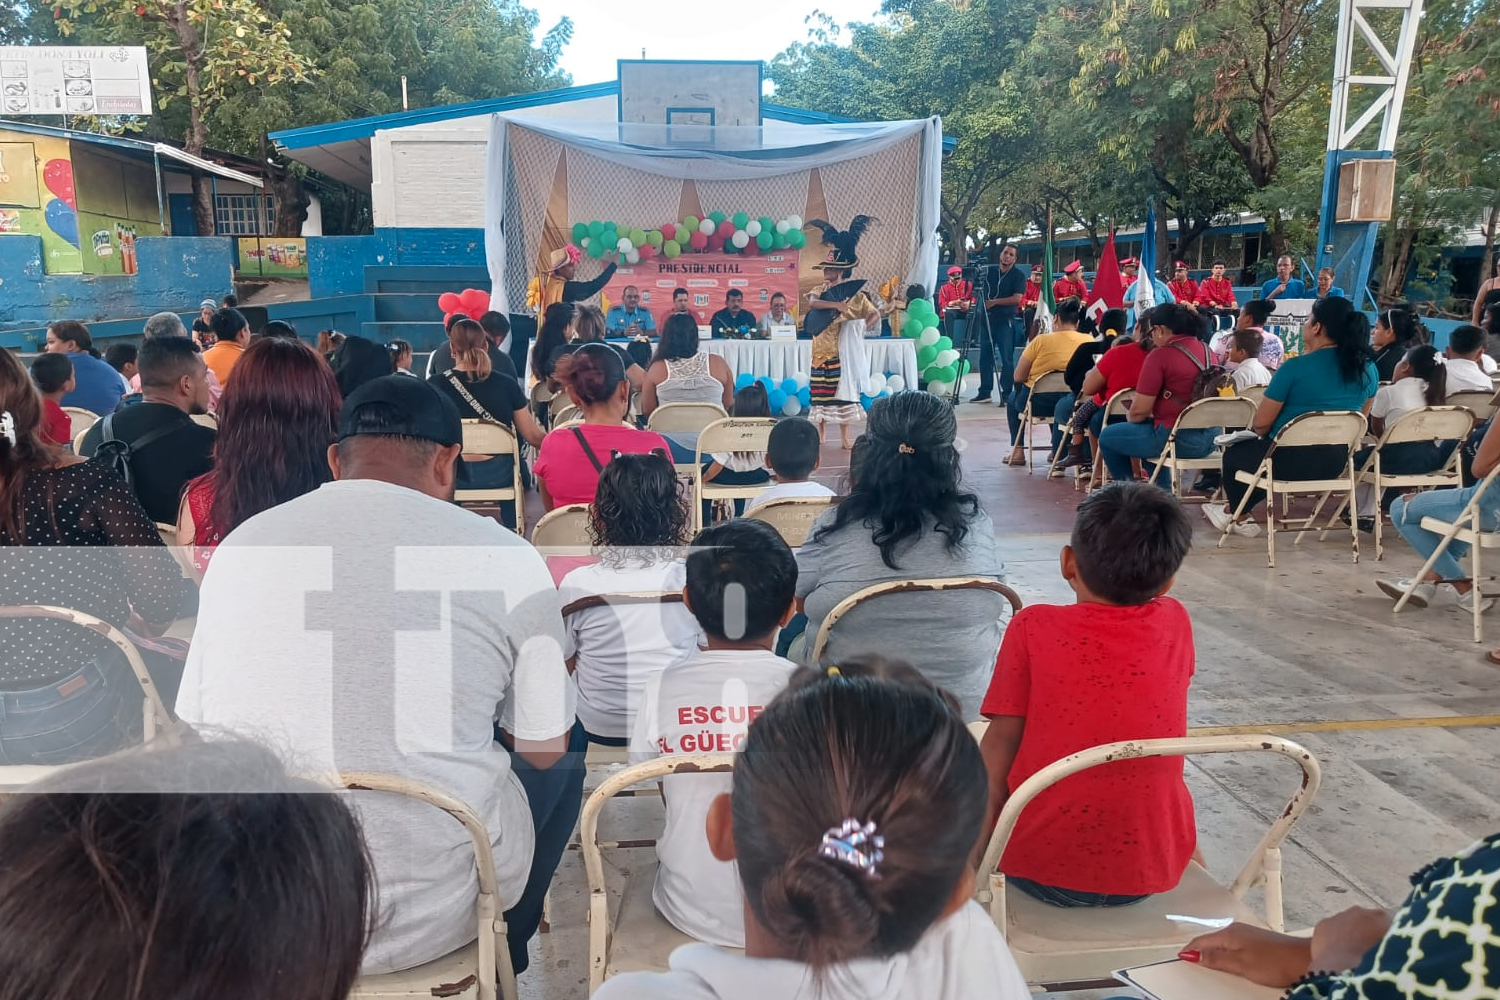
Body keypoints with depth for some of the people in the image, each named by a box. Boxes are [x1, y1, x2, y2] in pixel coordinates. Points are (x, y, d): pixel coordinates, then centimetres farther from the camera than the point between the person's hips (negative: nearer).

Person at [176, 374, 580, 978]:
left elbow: (196, 728, 11)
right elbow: (544, 750, 0)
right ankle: (499, 956, 38)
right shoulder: (505, 557, -10)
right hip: (430, 917, -4)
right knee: (566, 753, 22)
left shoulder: (240, 543, 1)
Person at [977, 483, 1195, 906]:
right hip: (1153, 869, 3)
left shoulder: (1033, 628, -14)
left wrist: (979, 845, 2)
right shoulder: (1175, 623, -5)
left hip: (1042, 867, -3)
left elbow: (1001, 743, -9)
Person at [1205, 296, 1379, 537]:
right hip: (1334, 463, 6)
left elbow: (1260, 424, -13)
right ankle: (1238, 511, 44)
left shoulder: (1295, 368, -18)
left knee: (1234, 454, 24)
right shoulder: (1368, 370, -1)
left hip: (1289, 461, -6)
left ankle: (1235, 514, 44)